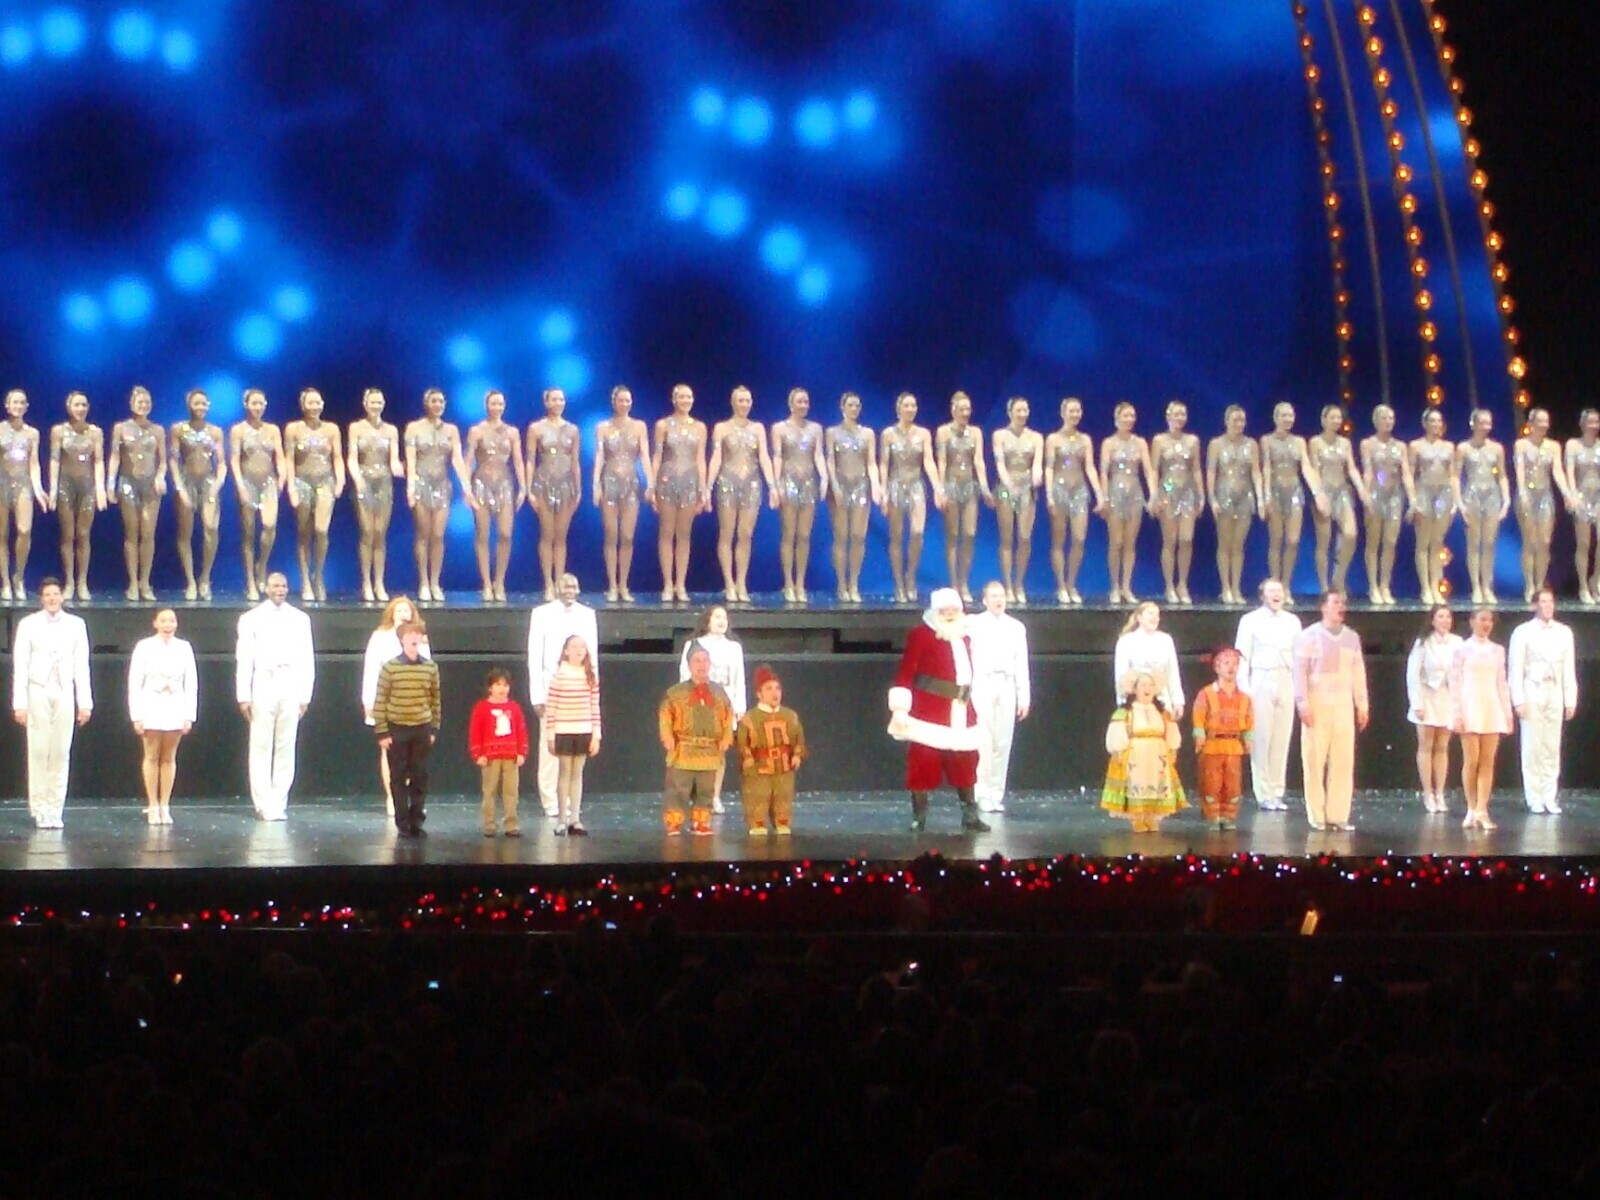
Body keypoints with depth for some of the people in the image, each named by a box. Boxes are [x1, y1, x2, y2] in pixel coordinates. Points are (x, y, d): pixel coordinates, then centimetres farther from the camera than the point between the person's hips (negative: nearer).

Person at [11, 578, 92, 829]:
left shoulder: (76, 625, 7)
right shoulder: (29, 624, 1)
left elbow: (82, 665, 7)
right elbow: (20, 666, 0)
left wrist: (85, 702, 2)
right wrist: (19, 703, -6)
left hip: (64, 693, 2)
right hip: (38, 692, -2)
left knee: (60, 754, 1)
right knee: (38, 752, -2)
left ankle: (55, 810, 6)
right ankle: (40, 810, 4)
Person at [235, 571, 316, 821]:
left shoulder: (300, 619, 11)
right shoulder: (251, 619, 6)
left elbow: (307, 659, 10)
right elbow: (244, 659, 3)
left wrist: (305, 695, 3)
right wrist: (243, 696, -4)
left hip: (291, 688, 2)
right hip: (263, 686, -1)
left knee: (286, 749, 1)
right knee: (261, 749, -3)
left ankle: (279, 804, 5)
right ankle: (264, 805, -1)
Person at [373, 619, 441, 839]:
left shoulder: (430, 667, 3)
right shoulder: (390, 667, -5)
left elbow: (435, 700, 8)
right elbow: (380, 701, -4)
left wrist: (434, 729, 6)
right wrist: (381, 732, -7)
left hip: (422, 729, 2)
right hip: (397, 729, -2)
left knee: (420, 777, 4)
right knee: (399, 777, 2)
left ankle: (417, 822, 12)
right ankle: (402, 824, 8)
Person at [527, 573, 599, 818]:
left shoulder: (587, 615, 9)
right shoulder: (542, 614, 1)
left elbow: (592, 656, 11)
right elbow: (534, 657, -1)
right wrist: (537, 696, -7)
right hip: (551, 689, -2)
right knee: (550, 748, -4)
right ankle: (550, 802, 4)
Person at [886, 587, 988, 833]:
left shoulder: (964, 639, 15)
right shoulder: (920, 636, -6)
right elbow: (905, 673, -10)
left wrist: (970, 706, 18)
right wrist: (900, 708, -15)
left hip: (960, 712, 6)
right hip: (928, 712, -6)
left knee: (965, 763, 8)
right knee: (923, 764, -2)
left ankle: (970, 816, 15)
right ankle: (918, 818, 4)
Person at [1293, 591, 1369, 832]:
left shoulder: (1352, 637, 13)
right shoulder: (1309, 636, 0)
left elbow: (1358, 672, 14)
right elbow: (1300, 671, -3)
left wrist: (1362, 705, 11)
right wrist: (1303, 704, -11)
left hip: (1344, 706, 4)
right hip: (1317, 705, -4)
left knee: (1343, 762, 0)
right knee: (1315, 761, -3)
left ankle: (1338, 815, 4)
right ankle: (1317, 816, 2)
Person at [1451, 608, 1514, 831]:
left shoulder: (1498, 650, 12)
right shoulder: (1462, 650, 1)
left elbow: (1502, 683, 13)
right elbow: (1455, 683, -2)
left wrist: (1508, 713, 9)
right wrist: (1458, 715, -9)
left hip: (1492, 710, 3)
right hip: (1471, 709, -3)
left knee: (1488, 762, -2)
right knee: (1471, 761, -5)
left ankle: (1481, 811, -1)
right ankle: (1471, 809, 6)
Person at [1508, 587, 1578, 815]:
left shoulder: (1564, 632, 10)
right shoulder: (1523, 632, 1)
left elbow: (1569, 669, 10)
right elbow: (1515, 669, -2)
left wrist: (1571, 700, 5)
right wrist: (1518, 700, -9)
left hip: (1555, 694, 3)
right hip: (1532, 693, -3)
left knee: (1553, 749, 3)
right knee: (1532, 748, -2)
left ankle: (1550, 798, 6)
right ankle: (1534, 798, 2)